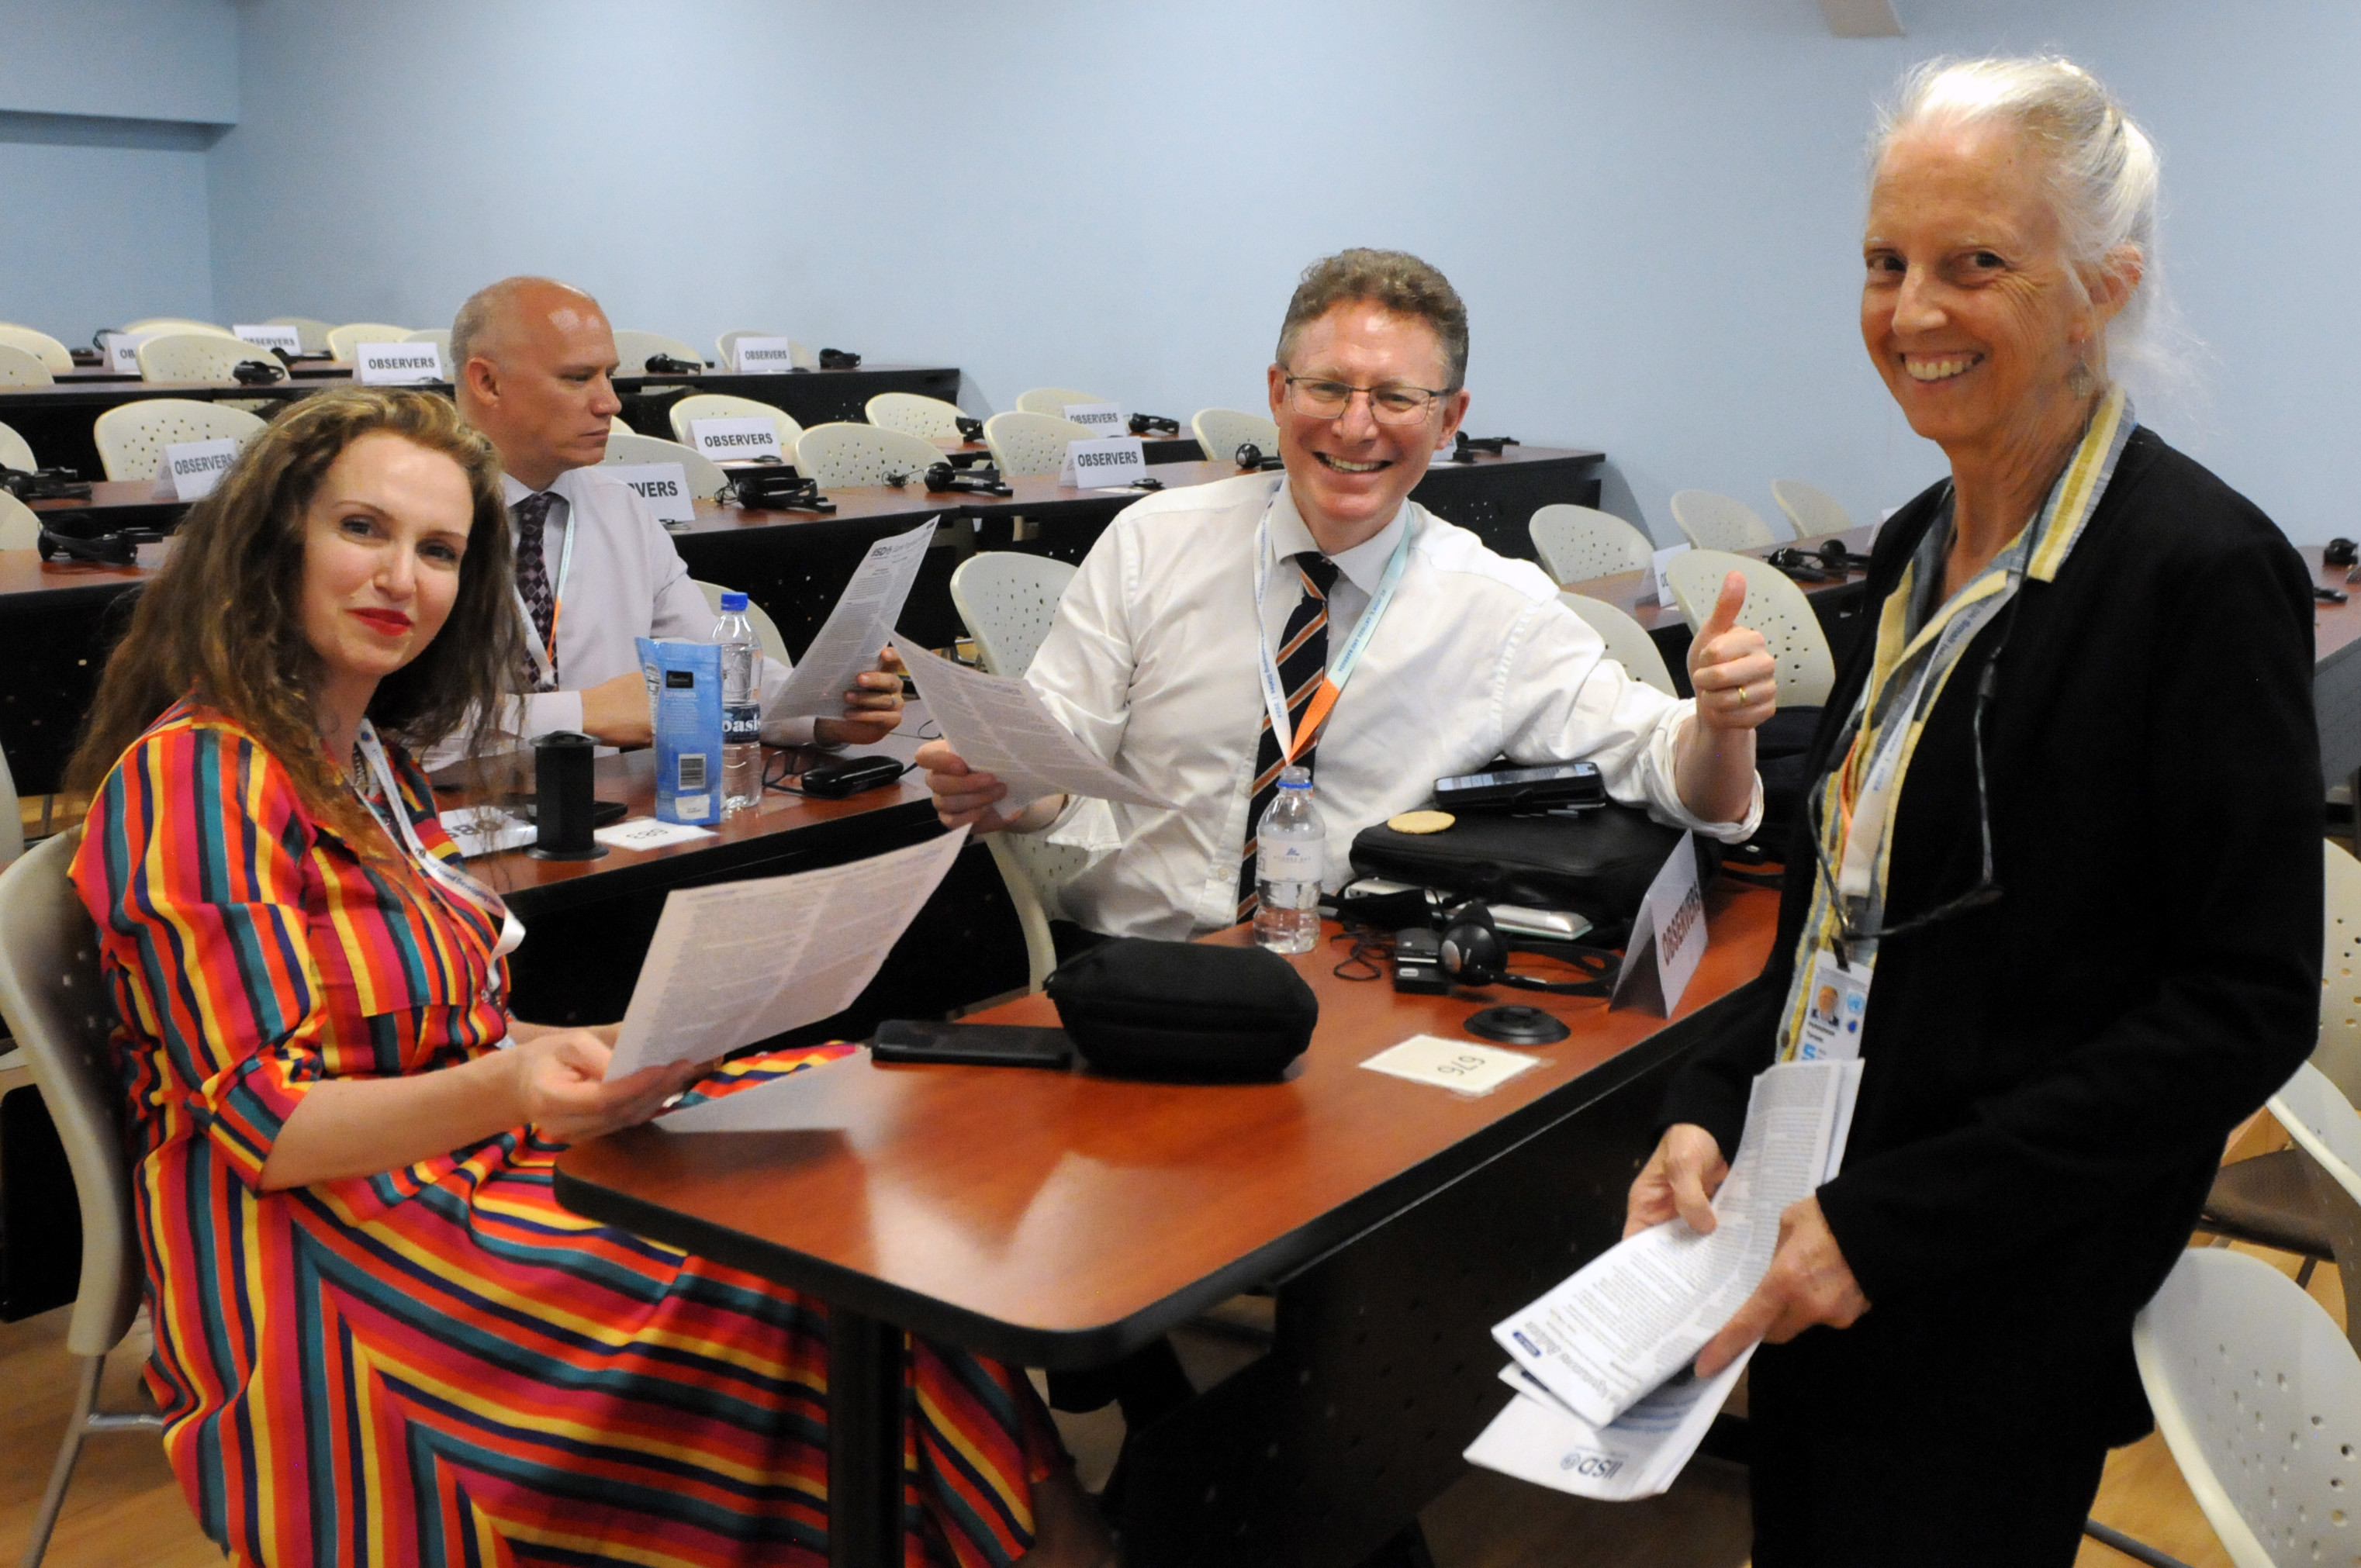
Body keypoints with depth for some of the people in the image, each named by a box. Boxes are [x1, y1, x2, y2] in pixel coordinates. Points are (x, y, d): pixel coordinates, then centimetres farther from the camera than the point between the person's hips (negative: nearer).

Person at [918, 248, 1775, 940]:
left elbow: (1659, 766, 2)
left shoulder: (1502, 610, 2)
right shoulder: (1150, 544, 2)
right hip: (1112, 971, -1)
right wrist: (995, 786, -22)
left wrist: (1719, 721, -21)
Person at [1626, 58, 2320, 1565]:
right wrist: (1711, 1104, -2)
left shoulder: (2206, 572, -18)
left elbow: (2247, 1004, -19)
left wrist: (1892, 1223, -21)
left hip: (1998, 1312, -7)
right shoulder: (1923, 543, 5)